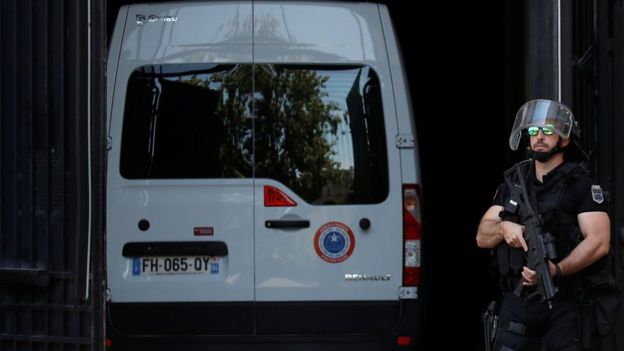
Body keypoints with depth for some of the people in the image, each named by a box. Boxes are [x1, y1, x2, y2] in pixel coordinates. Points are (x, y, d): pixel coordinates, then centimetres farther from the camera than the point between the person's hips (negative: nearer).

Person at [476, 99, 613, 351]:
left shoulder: (581, 184, -2)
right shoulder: (513, 183, 15)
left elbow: (598, 243, -12)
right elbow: (482, 237, 12)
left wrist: (557, 270, -26)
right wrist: (503, 227, -12)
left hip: (564, 304, -4)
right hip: (516, 302, 4)